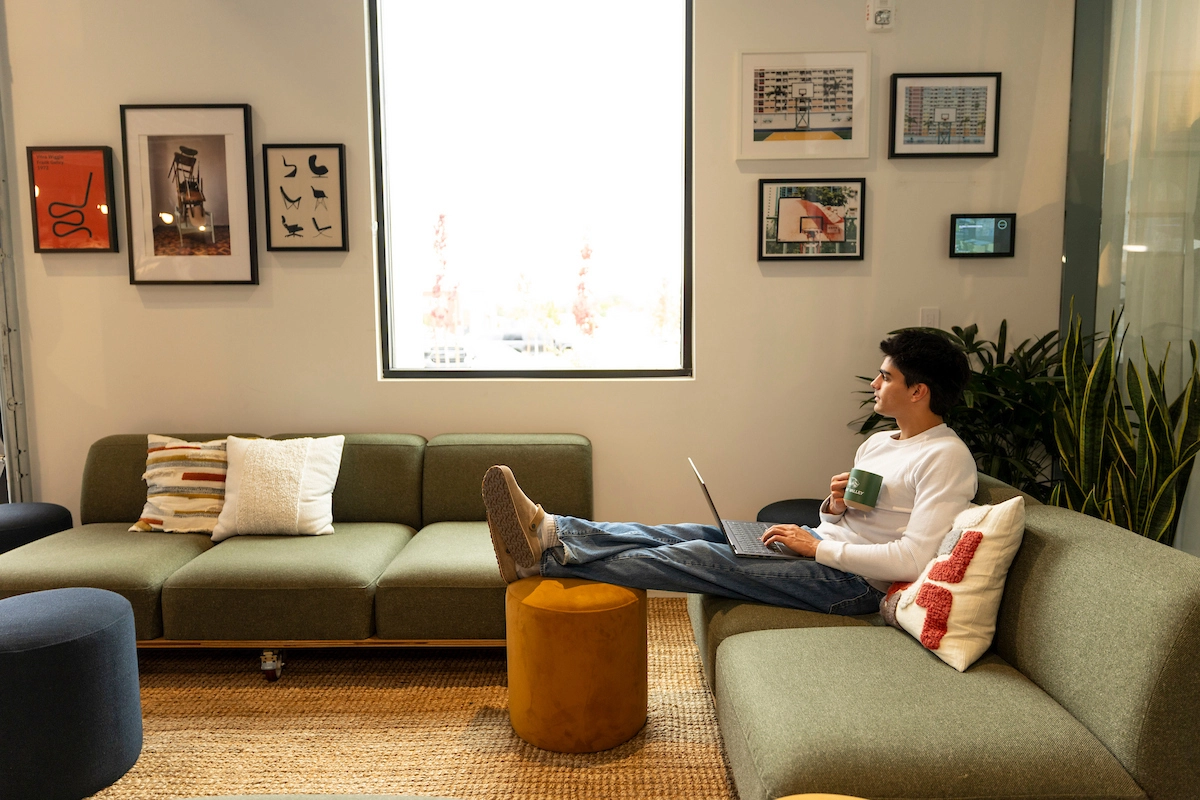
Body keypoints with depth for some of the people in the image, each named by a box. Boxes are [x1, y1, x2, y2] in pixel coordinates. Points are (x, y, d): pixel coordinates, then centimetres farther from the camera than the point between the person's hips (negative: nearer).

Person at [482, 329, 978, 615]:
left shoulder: (945, 458, -12)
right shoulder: (879, 443, 17)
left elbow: (913, 559, -21)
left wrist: (817, 546, -19)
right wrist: (834, 507, -2)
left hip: (853, 581, -8)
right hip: (820, 549, 9)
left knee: (702, 557, -22)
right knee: (688, 534, -11)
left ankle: (547, 558, -22)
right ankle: (551, 531, -19)